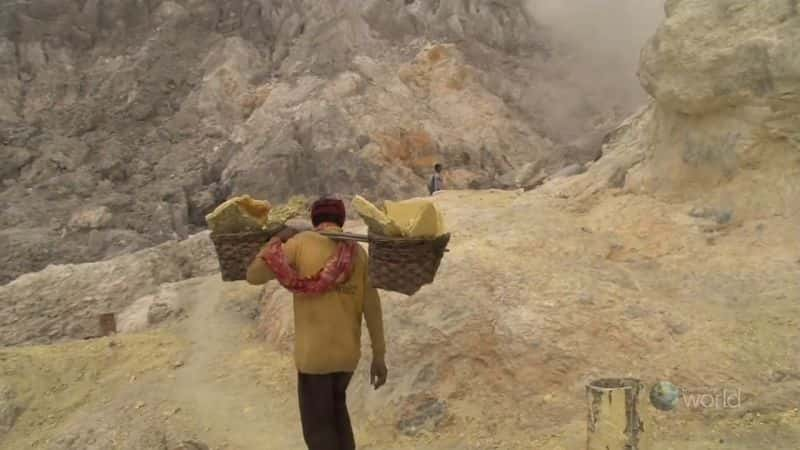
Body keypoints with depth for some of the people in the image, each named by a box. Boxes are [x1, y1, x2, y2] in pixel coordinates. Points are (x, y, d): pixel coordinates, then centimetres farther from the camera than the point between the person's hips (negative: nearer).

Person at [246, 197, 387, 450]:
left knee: (318, 427, 10)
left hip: (313, 353, -4)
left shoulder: (301, 242, -9)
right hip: (348, 352, 4)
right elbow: (372, 306, -1)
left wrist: (278, 239, 3)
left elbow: (253, 276, -11)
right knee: (335, 405, 31)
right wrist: (379, 357, 4)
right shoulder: (357, 251, 2)